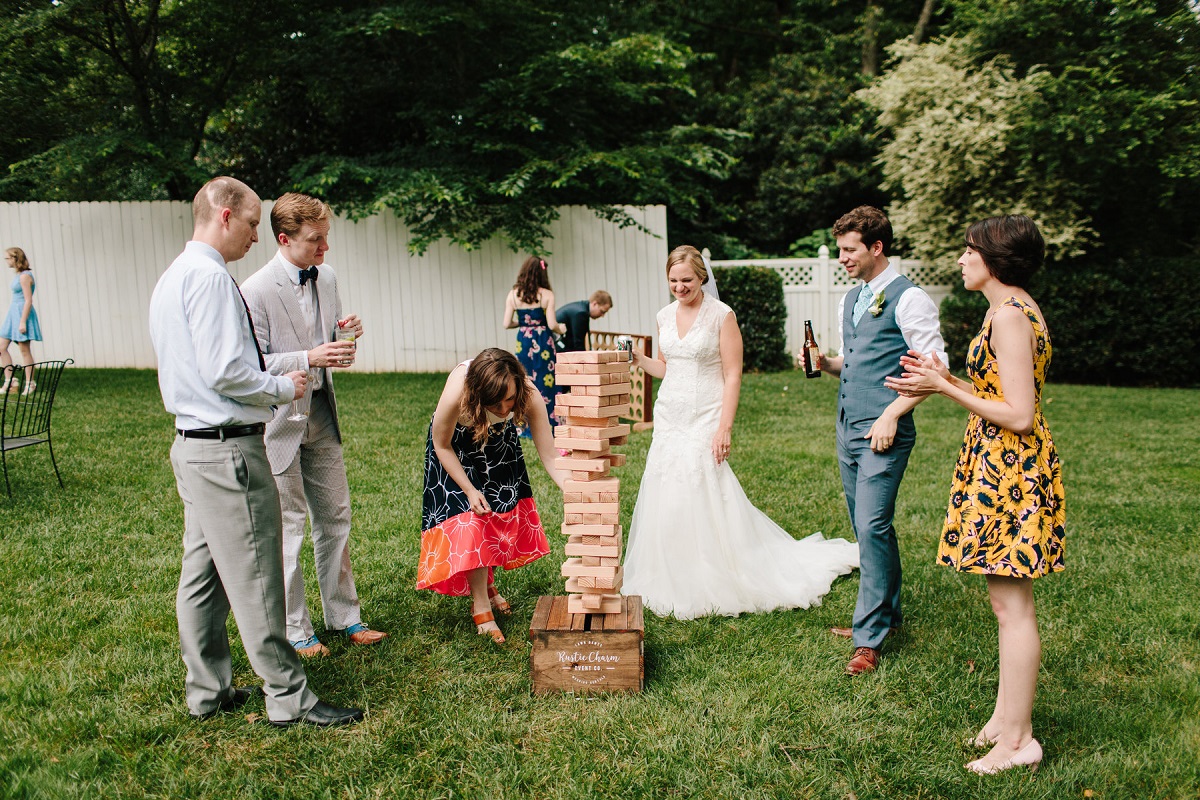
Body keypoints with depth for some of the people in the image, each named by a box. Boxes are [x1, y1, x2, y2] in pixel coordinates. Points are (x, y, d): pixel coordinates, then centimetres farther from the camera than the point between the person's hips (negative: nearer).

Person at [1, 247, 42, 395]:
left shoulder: (24, 276, -14)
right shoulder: (18, 275, 14)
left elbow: (28, 301, -18)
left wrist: (22, 321, -21)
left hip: (22, 313, -10)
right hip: (13, 313, 10)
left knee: (25, 351, -3)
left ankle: (30, 384, 5)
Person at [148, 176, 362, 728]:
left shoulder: (172, 278, 16)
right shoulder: (211, 276, -16)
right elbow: (224, 372, -23)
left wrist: (272, 382, 17)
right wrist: (283, 387, -8)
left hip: (192, 444, 11)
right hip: (228, 450, -11)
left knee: (202, 573, 16)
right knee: (254, 578, -3)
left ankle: (207, 691, 28)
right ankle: (288, 698, 8)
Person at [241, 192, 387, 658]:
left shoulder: (327, 278, 5)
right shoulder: (256, 291, -17)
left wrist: (346, 334, -6)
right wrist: (309, 358, -26)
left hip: (321, 414, 7)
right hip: (279, 422, -7)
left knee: (335, 518, 14)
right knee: (287, 528, 4)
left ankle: (344, 616, 28)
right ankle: (293, 630, 20)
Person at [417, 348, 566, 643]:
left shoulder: (529, 395, -37)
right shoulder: (456, 396, -42)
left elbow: (549, 456, -32)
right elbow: (442, 446, -21)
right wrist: (469, 490, -24)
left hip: (501, 443, 3)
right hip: (457, 448, -3)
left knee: (503, 516, 7)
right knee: (471, 519, -13)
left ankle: (487, 584, 32)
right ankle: (480, 607, 0)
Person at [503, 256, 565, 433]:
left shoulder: (513, 295, -1)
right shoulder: (546, 295, -8)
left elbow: (507, 323, -1)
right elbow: (552, 324, -12)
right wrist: (561, 330, 10)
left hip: (523, 343, 3)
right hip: (543, 343, -2)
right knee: (546, 383, 6)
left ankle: (526, 427, 15)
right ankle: (549, 425, 8)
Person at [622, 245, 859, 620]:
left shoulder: (721, 315, -8)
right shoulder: (665, 316, 9)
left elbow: (733, 375, -10)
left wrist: (725, 427, -16)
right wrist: (639, 359, 1)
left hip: (704, 420, -6)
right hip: (668, 418, 6)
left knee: (704, 498, -5)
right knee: (666, 501, 7)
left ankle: (713, 584, 13)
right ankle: (674, 584, 23)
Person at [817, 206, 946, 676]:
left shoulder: (908, 299, -9)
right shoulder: (849, 300, 16)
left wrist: (891, 415, -18)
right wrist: (825, 363, 5)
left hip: (883, 432, -8)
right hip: (847, 428, 8)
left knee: (872, 528, -10)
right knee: (869, 529, 14)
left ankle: (869, 638, -2)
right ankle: (887, 614, 28)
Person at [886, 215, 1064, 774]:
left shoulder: (1009, 315, -19)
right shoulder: (1014, 308, 13)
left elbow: (1018, 415, -22)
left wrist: (945, 388, -15)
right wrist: (946, 379, 10)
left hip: (1009, 469, -11)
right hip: (1006, 466, 11)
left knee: (1012, 605, -2)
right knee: (1007, 602, 16)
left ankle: (1017, 739, 10)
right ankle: (1006, 717, 28)